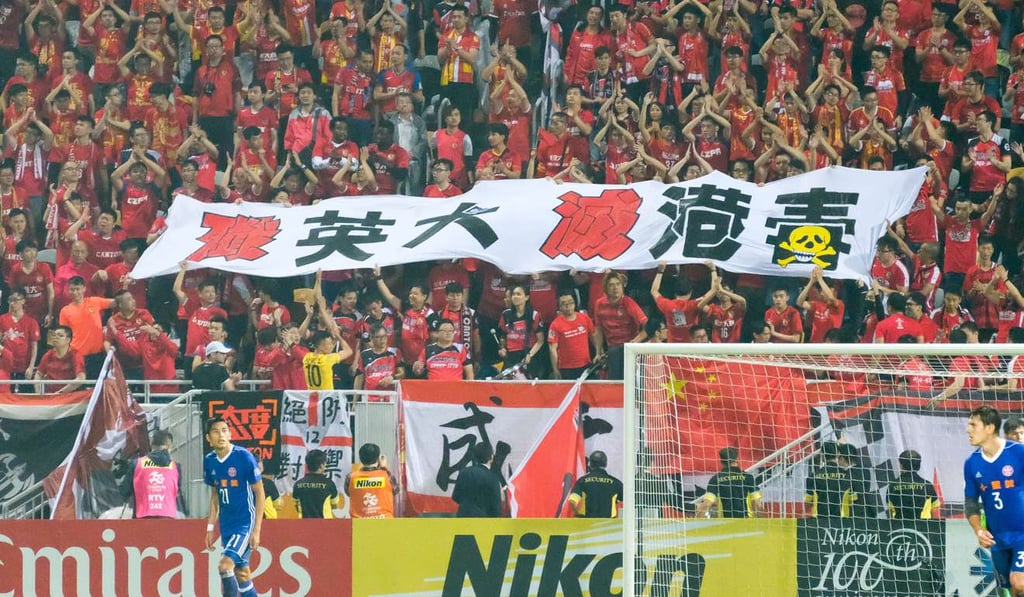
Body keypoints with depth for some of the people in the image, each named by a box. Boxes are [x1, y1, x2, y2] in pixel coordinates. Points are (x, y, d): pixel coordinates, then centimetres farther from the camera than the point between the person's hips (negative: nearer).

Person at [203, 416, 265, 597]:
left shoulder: (244, 457, -15)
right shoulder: (210, 461, 3)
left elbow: (260, 493, -11)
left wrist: (257, 530, -14)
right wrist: (210, 527, 12)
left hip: (245, 522, -6)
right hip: (226, 525, 6)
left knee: (225, 565, -19)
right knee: (241, 572, 11)